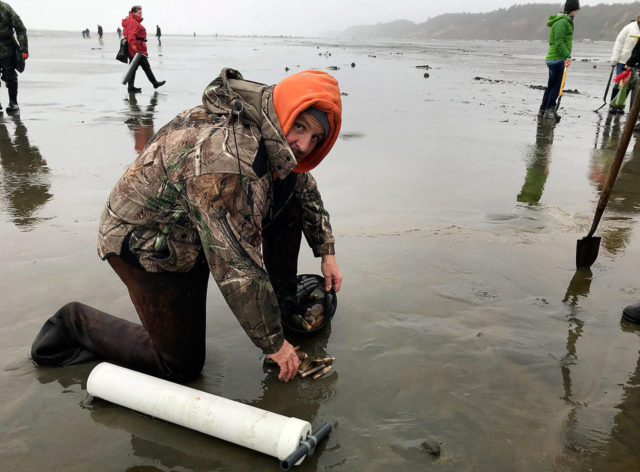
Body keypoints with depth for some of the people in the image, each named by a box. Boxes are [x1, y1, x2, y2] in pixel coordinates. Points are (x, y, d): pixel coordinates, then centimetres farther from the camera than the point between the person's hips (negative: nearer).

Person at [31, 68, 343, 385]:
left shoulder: (271, 134, -8)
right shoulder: (226, 163, -39)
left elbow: (305, 186, 12)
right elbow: (238, 270, -36)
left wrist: (326, 252, 9)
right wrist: (273, 343, -25)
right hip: (146, 247, -8)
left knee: (289, 199, -2)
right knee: (181, 366, -2)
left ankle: (285, 302, 12)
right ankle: (77, 322, 13)